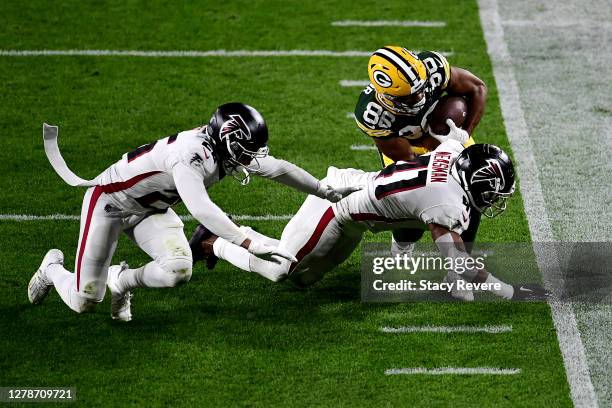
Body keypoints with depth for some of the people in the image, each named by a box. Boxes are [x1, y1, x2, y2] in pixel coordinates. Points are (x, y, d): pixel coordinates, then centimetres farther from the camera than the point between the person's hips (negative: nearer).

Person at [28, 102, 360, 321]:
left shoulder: (227, 151, -12)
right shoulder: (190, 156, -38)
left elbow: (279, 170, 3)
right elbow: (201, 210, -50)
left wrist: (330, 192, 9)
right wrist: (251, 244, -54)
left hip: (151, 210, 7)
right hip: (110, 201, -7)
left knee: (179, 270, -21)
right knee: (84, 303, -4)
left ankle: (121, 280, 10)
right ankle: (53, 268, 31)